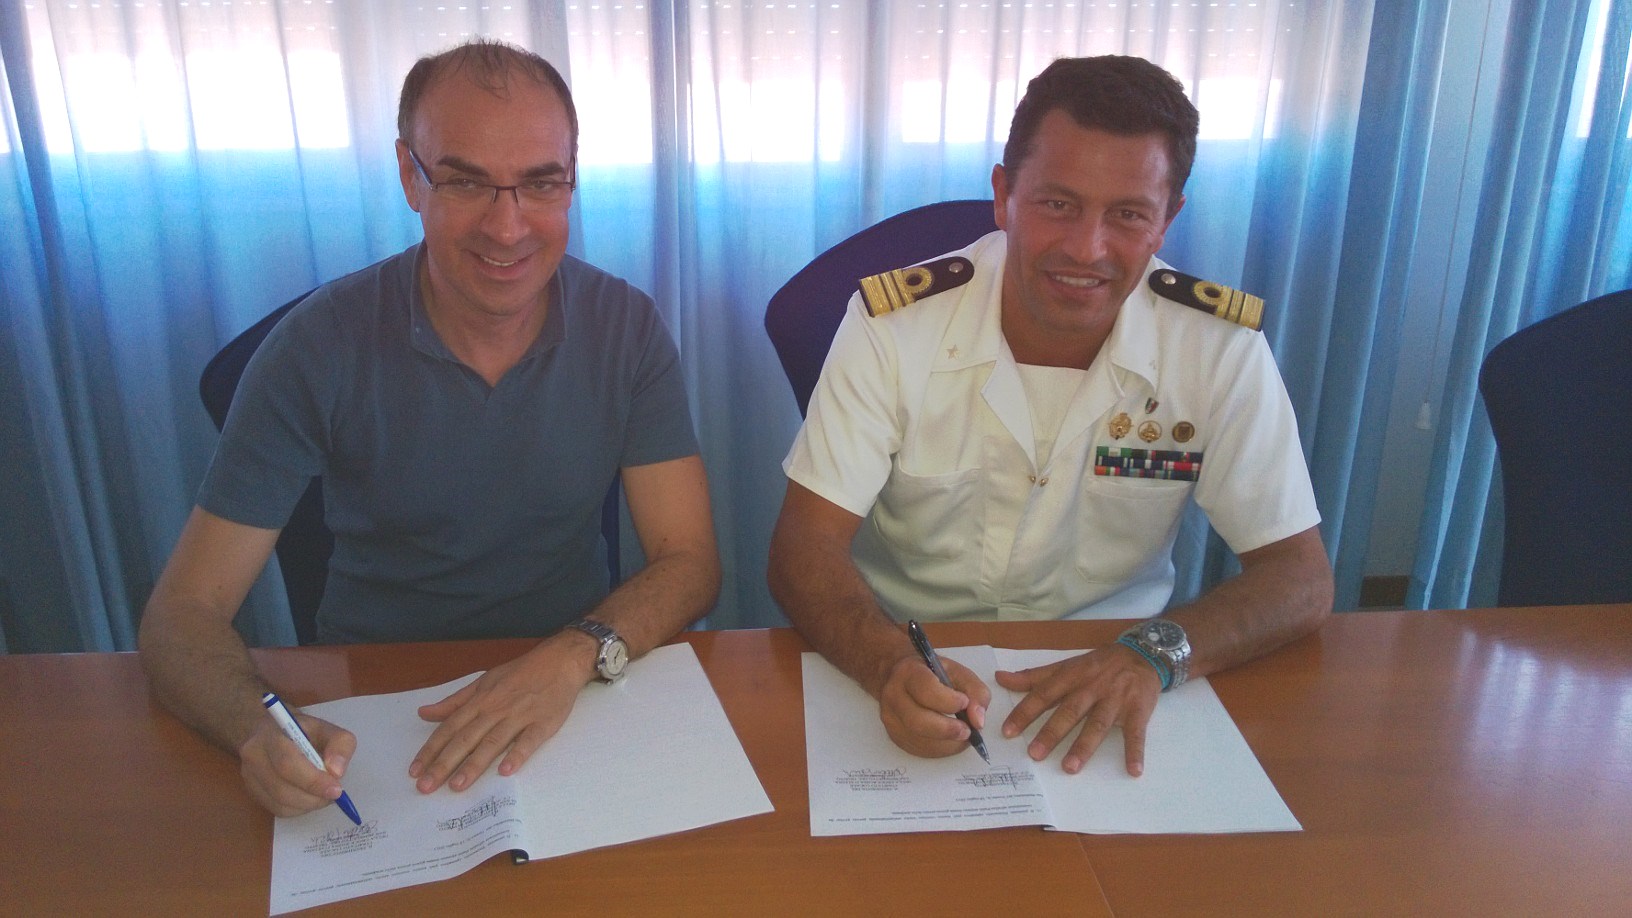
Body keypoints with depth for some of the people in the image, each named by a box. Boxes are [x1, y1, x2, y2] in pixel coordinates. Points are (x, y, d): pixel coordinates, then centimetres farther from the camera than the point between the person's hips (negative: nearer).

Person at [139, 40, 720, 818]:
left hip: (572, 695, 0)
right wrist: (259, 731, -33)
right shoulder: (318, 347, -13)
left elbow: (689, 562, -9)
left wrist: (578, 654, -29)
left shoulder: (627, 330, -8)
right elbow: (183, 613, -11)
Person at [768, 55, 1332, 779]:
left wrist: (1154, 653, -26)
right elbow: (805, 547, -14)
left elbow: (1300, 576, -7)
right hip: (911, 679, -1)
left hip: (1106, 686, 2)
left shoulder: (1220, 347, -10)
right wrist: (891, 664, -35)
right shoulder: (893, 322, -13)